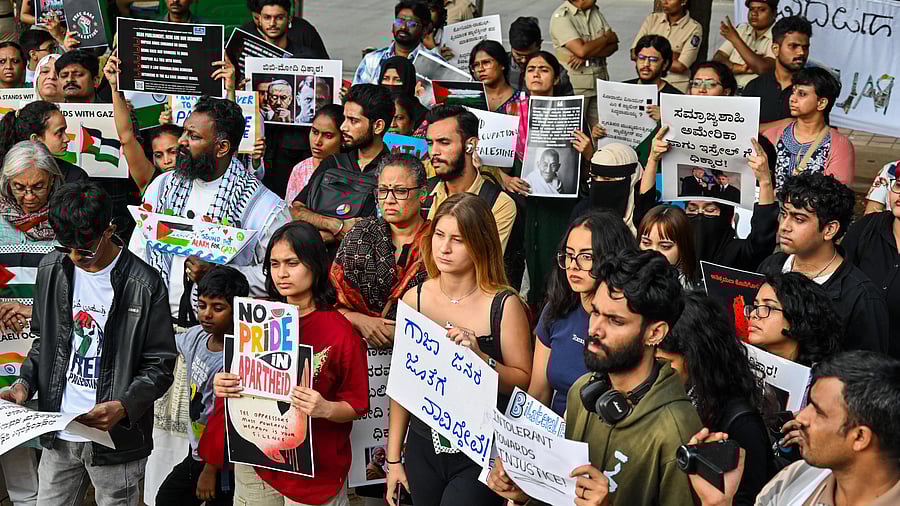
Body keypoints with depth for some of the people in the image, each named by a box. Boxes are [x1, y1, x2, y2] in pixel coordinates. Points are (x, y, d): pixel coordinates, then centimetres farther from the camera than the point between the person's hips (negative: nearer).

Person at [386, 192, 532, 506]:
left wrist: (480, 356, -25)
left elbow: (524, 383, -8)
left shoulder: (504, 305, -10)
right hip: (423, 448, 4)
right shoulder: (414, 299, 0)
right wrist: (393, 458, 7)